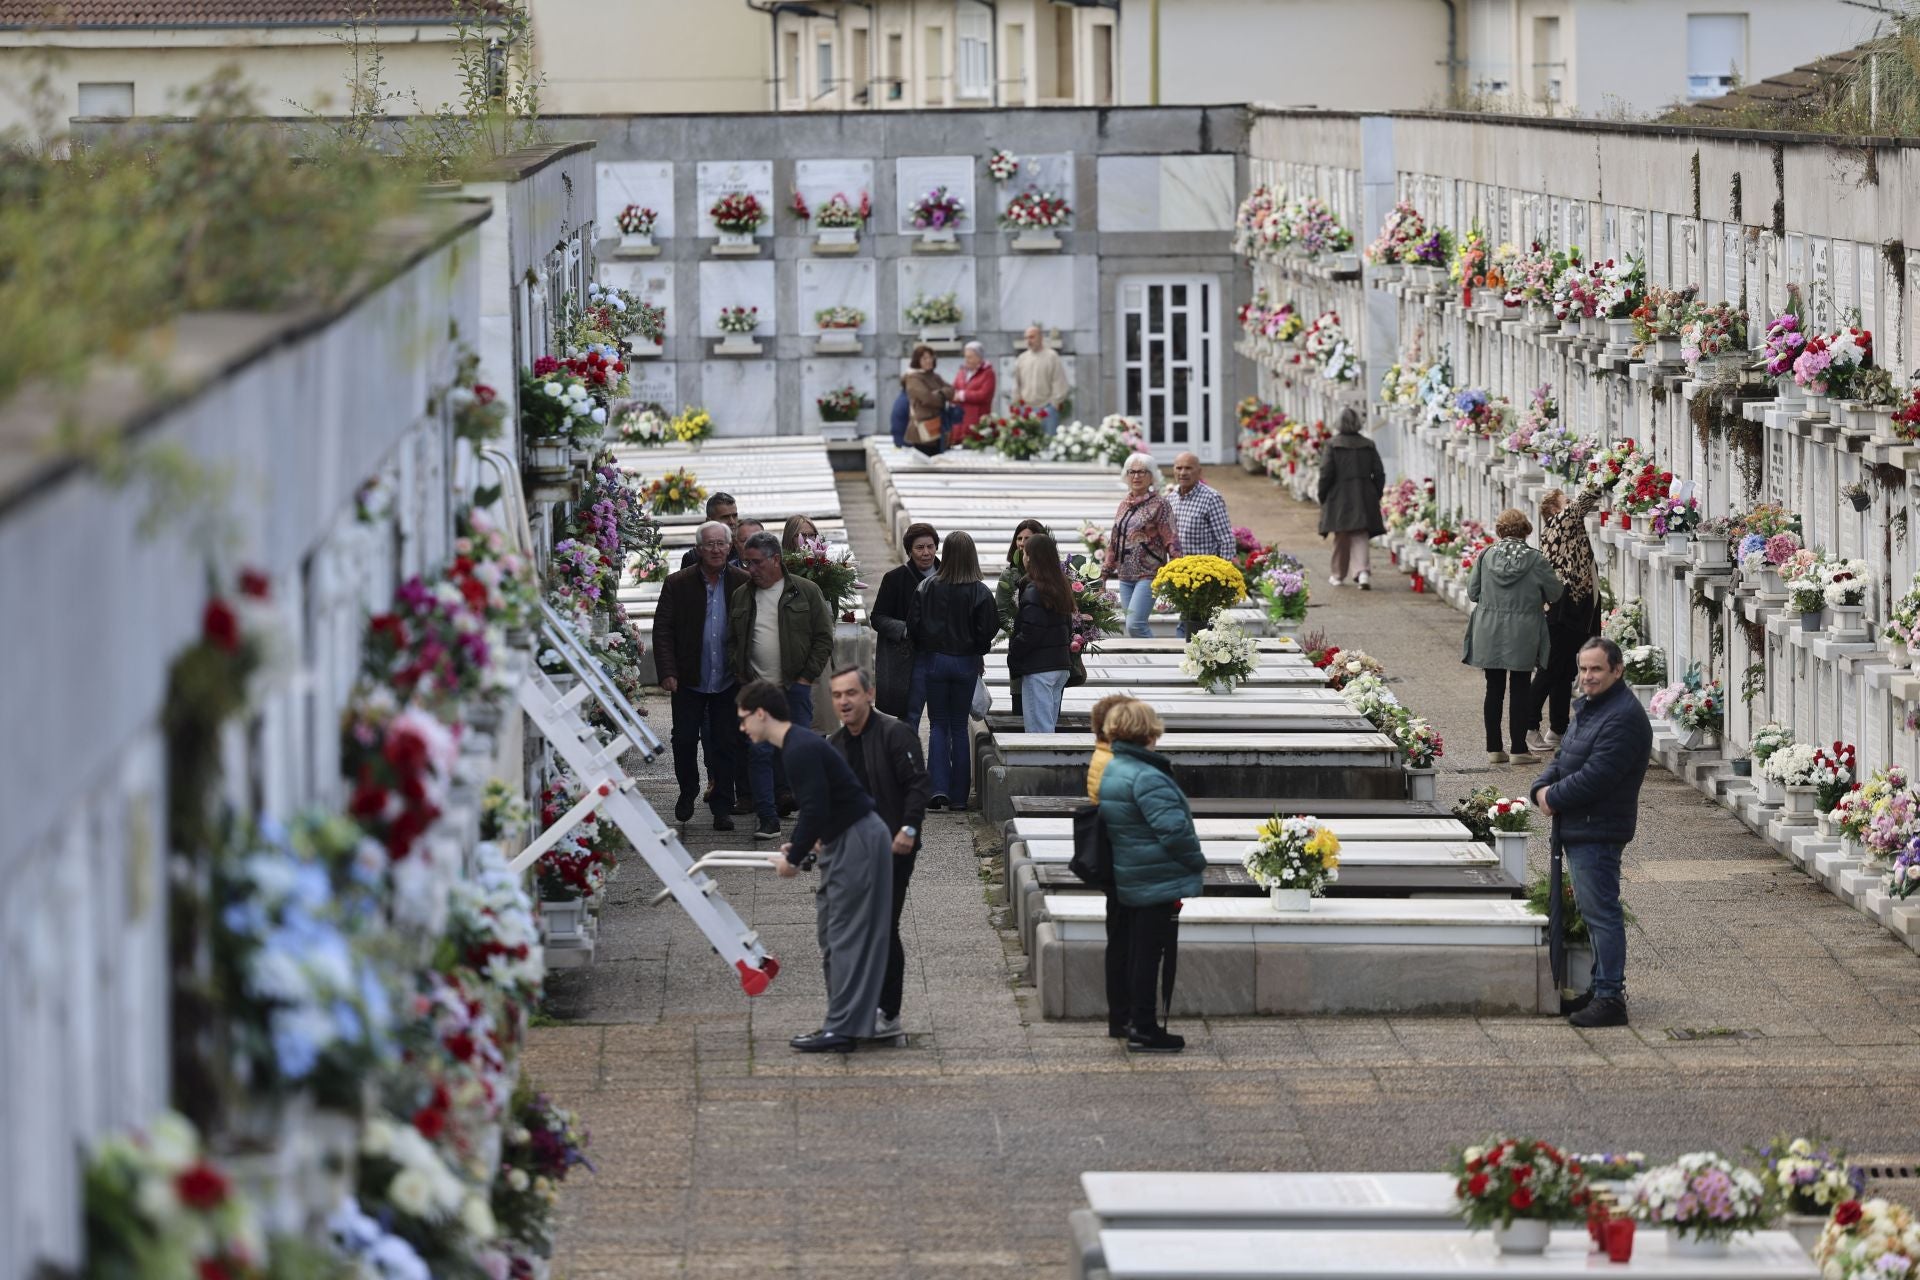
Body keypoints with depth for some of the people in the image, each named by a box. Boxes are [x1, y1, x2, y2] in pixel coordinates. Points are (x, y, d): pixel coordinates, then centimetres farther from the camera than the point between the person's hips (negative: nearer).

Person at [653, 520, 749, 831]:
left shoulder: (744, 584, -1)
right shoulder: (677, 584, -2)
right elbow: (662, 629, -2)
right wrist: (667, 672, -11)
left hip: (729, 680, 0)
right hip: (689, 680, 0)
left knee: (727, 744, 3)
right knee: (684, 740, 8)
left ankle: (722, 807, 11)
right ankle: (688, 792, 31)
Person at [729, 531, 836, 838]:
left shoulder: (806, 593, 1)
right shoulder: (741, 597, 10)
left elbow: (824, 638, 2)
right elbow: (731, 640, 16)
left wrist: (807, 677, -4)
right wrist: (740, 675, 4)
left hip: (794, 687, -2)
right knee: (759, 752, -5)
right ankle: (768, 819, -3)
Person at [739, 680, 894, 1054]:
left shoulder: (801, 750, -19)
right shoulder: (797, 744, 14)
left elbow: (815, 811, -24)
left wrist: (793, 858, -13)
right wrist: (797, 846, 17)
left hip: (858, 841, -11)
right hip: (842, 841, 11)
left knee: (848, 938, -8)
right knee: (830, 935, 14)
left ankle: (842, 1030, -7)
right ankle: (840, 1022, 17)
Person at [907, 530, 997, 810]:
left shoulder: (927, 588, -8)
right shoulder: (980, 592, -11)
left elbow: (913, 625, -7)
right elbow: (988, 629, -11)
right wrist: (977, 652, 9)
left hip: (935, 660, 0)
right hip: (966, 663, 0)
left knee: (939, 725, 9)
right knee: (959, 727, 10)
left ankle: (939, 787, -8)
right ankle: (959, 795, 10)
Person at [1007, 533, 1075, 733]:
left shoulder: (1033, 592, -16)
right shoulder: (1061, 588, 10)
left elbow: (1028, 635, -17)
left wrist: (1012, 662, -5)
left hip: (1038, 668, -8)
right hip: (1061, 665, 8)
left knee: (1038, 728, -6)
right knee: (1050, 726, 14)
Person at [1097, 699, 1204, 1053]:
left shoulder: (1112, 770, 9)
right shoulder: (1148, 777, -22)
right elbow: (1174, 828, -25)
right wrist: (1197, 861, -8)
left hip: (1129, 880, 9)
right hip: (1161, 883, -9)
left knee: (1136, 952, 18)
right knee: (1154, 954, -3)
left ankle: (1124, 1019, 26)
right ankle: (1145, 1029, 0)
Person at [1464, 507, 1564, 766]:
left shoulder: (1486, 556, -4)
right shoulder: (1535, 560, -10)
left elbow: (1472, 592, 3)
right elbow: (1555, 593, -2)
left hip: (1489, 635, 2)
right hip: (1522, 637, -2)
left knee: (1494, 689, 10)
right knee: (1520, 690, 4)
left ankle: (1494, 748, 13)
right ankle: (1519, 749, 3)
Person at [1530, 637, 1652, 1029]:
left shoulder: (1623, 717, -19)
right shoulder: (1588, 706, 16)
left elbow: (1594, 776, -24)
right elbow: (1564, 758, 19)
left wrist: (1553, 797, -11)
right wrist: (1542, 787, -1)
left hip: (1598, 831, -11)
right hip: (1578, 828, 11)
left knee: (1601, 912, -9)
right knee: (1593, 910, 17)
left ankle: (1610, 997, -8)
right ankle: (1602, 987, 26)